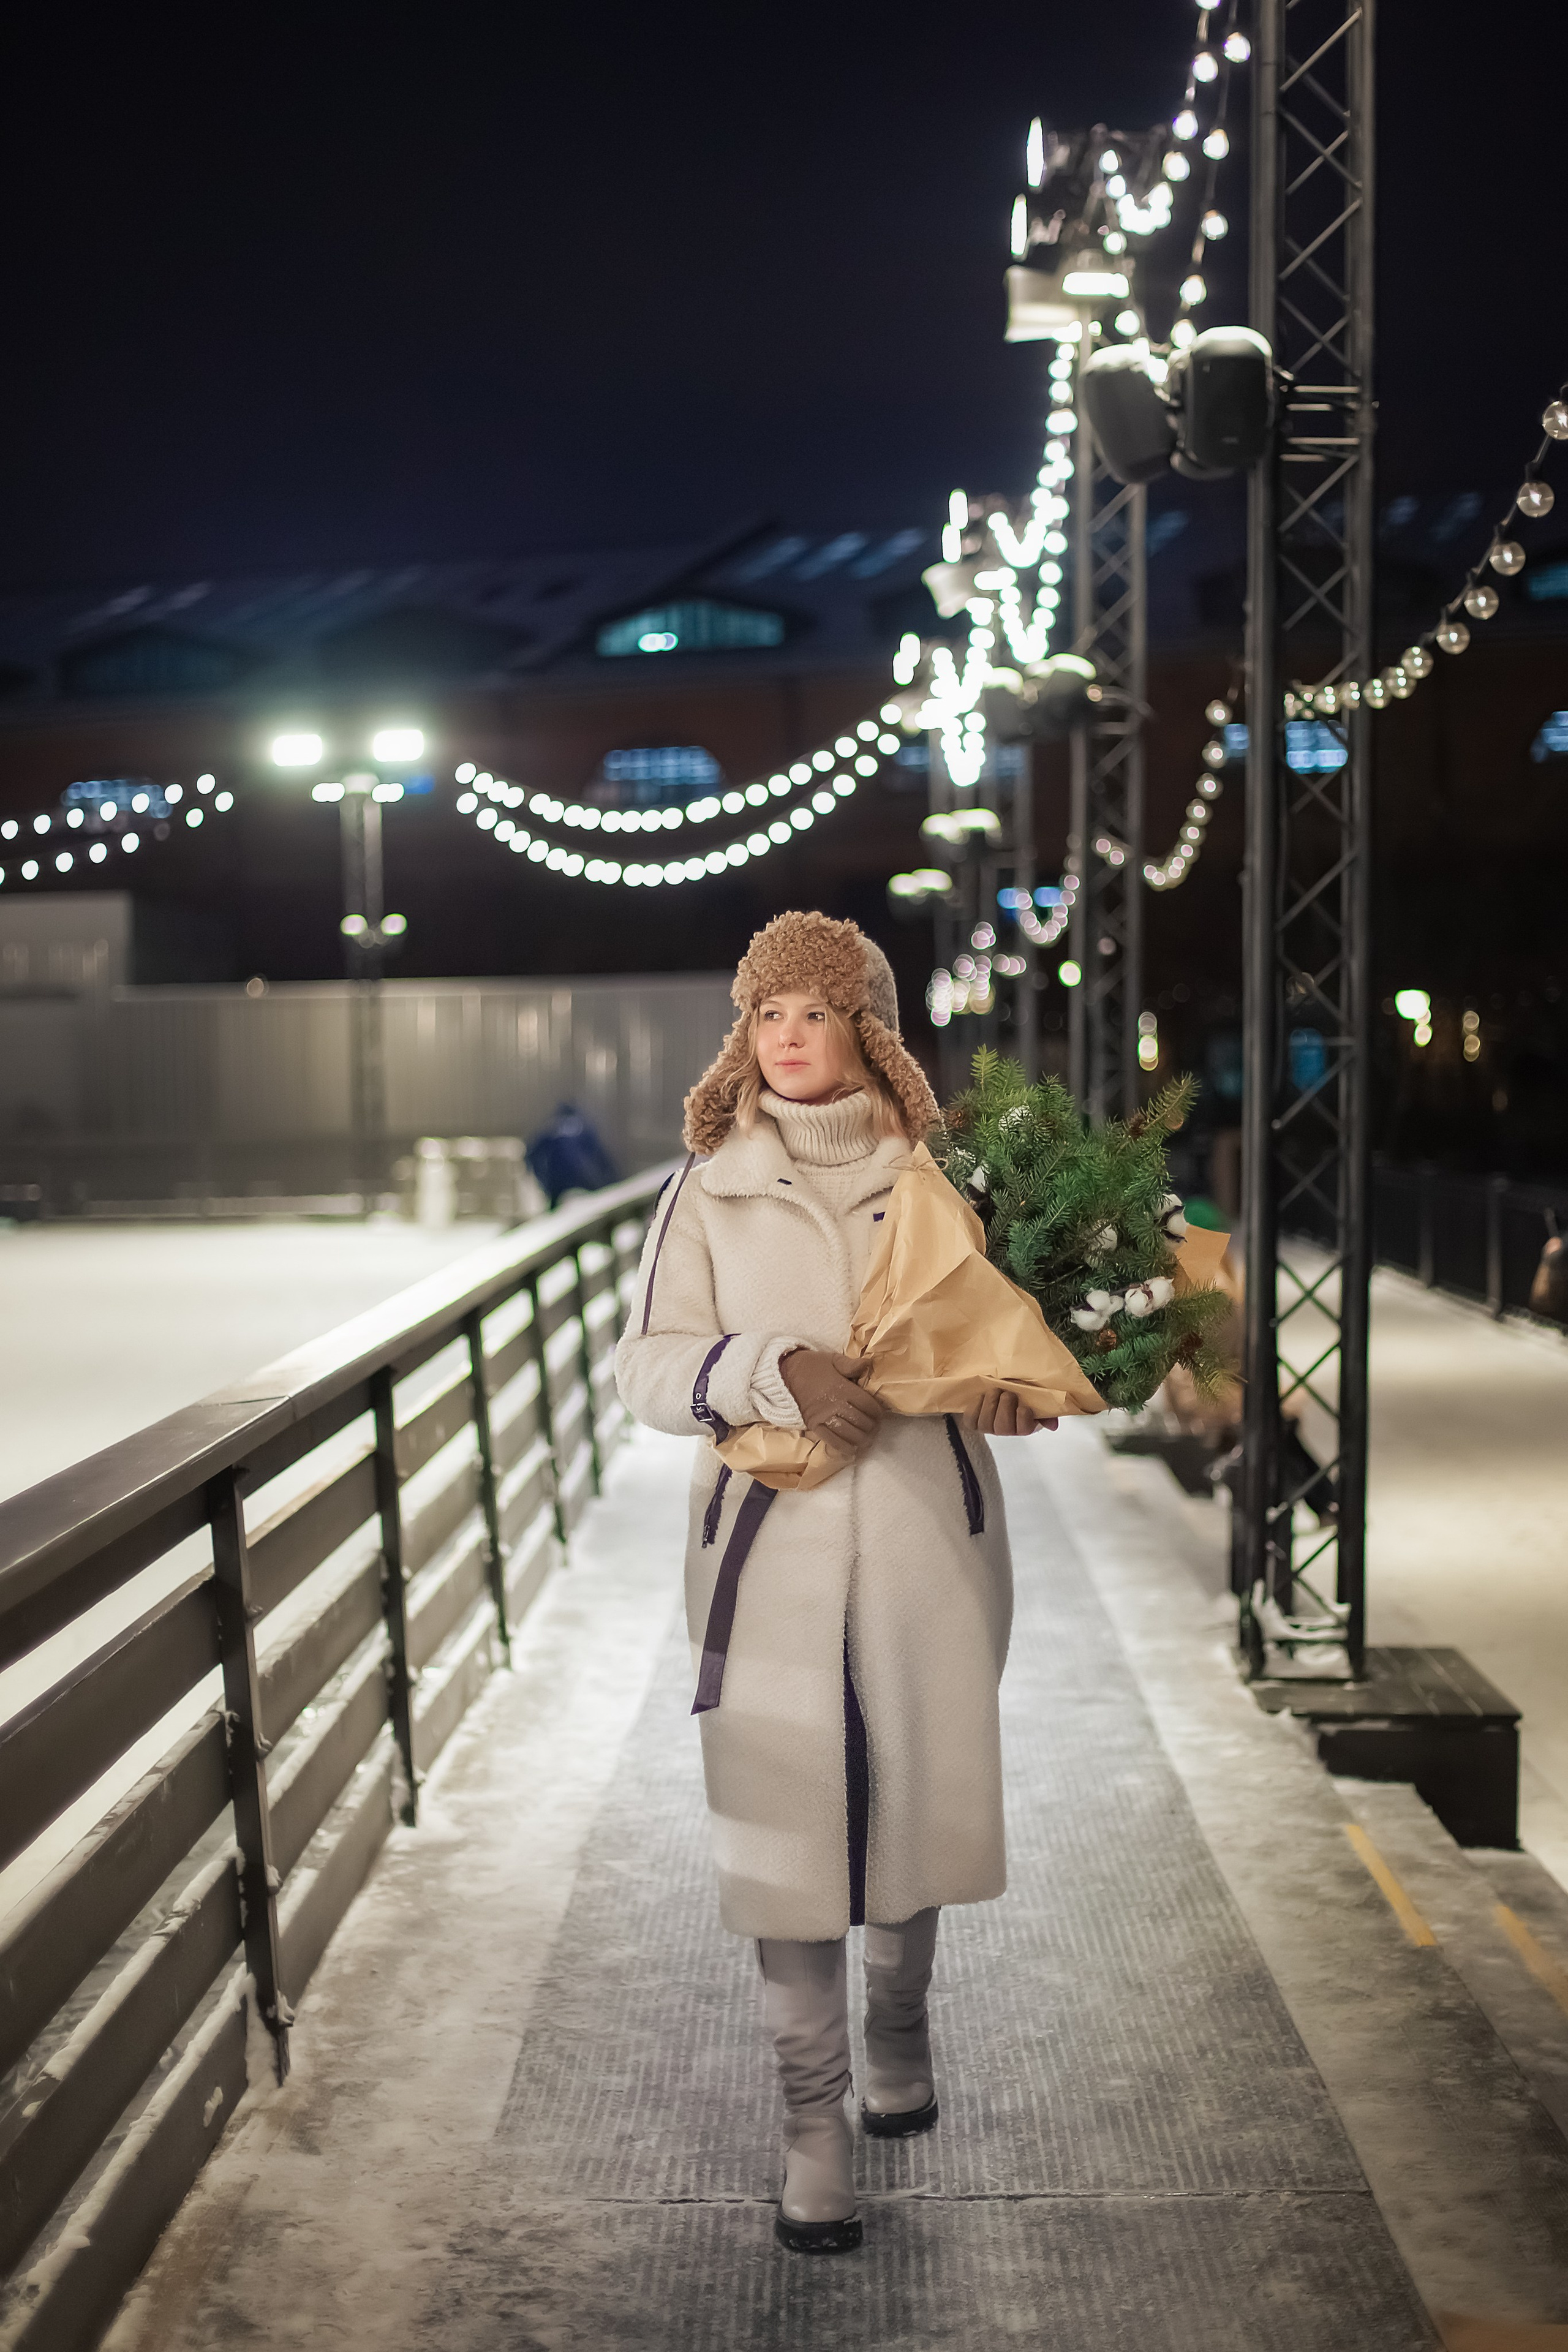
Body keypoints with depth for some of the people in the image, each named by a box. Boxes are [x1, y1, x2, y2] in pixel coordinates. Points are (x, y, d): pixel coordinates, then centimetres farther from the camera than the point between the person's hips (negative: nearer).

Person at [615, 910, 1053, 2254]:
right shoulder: (710, 1196, 5)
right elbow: (647, 1365, -2)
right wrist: (772, 1369, -19)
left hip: (926, 1538, 1)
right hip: (775, 1545, 0)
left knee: (918, 1795, 11)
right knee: (784, 1819, -2)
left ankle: (900, 2040, 39)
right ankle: (815, 2120, 13)